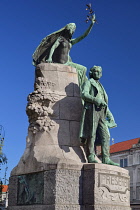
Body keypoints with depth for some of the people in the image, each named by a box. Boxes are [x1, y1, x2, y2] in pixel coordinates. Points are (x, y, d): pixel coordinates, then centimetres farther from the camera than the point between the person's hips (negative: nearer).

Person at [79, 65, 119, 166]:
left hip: (101, 112, 7)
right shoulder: (88, 82, 11)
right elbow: (84, 94, -8)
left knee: (105, 135, -5)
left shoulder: (100, 87, 31)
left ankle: (106, 159, -11)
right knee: (91, 134, -12)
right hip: (92, 110, -7)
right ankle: (91, 157, -14)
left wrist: (110, 116, 20)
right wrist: (97, 101, -17)